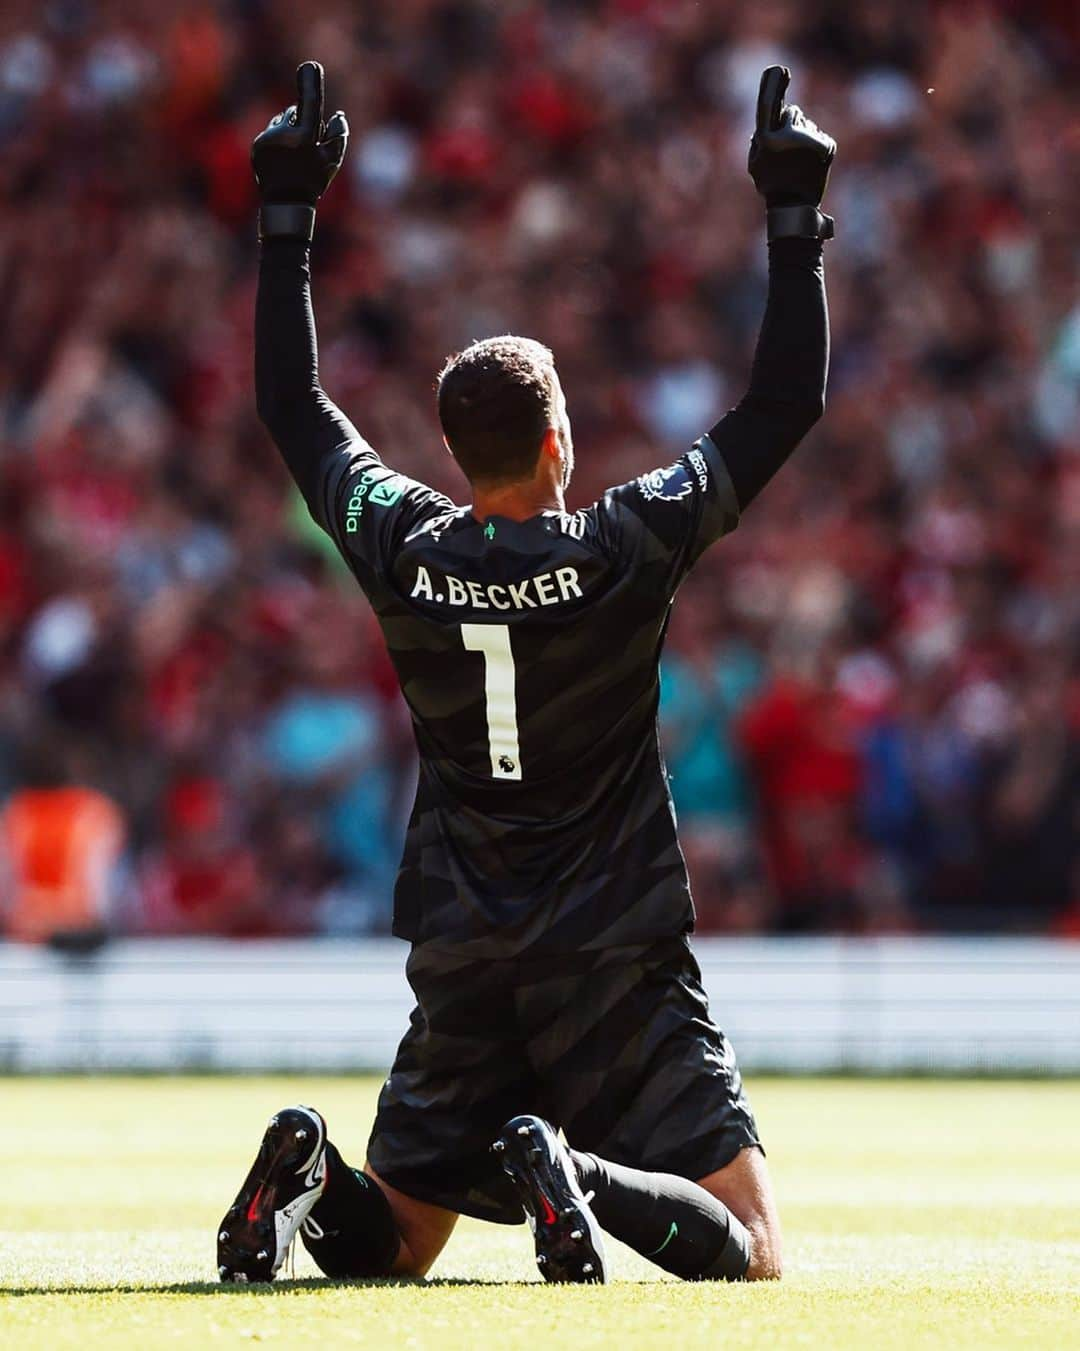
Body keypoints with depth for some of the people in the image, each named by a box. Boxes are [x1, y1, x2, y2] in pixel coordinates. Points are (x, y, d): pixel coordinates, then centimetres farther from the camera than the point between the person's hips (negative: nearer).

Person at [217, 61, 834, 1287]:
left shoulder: (401, 551, -2)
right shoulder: (623, 550, -11)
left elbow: (290, 404, 14)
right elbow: (785, 405, -4)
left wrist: (287, 215, 19)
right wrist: (793, 221, 3)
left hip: (460, 976, 4)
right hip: (615, 971, -4)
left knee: (385, 1246, 17)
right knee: (751, 1260, -4)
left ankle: (313, 1171, -17)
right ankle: (574, 1176, -31)